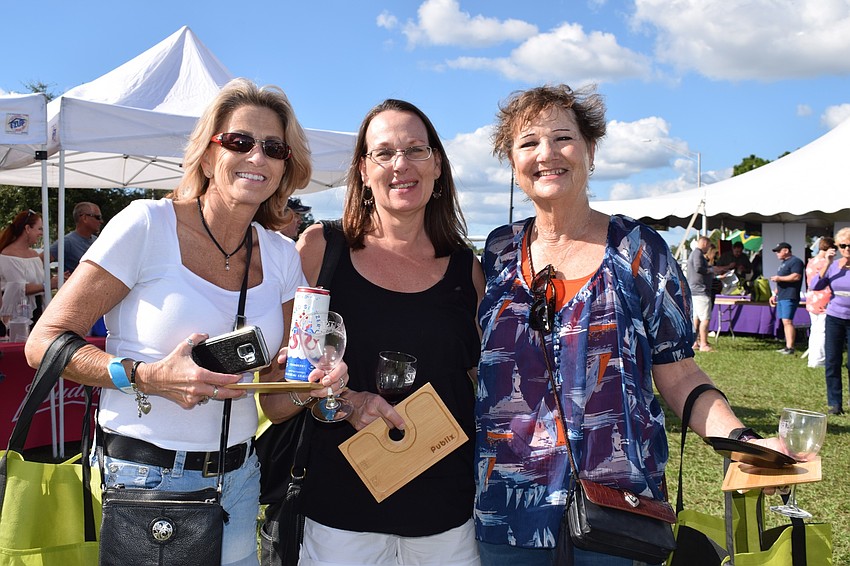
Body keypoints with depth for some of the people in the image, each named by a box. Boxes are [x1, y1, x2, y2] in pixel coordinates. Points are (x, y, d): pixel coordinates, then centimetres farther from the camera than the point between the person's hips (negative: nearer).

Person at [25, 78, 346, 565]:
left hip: (239, 479, 5)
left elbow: (276, 381, 8)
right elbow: (45, 342, -11)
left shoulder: (282, 256, 2)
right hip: (144, 478, -4)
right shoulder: (147, 225, -12)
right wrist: (149, 377, -24)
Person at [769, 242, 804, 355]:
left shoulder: (795, 261, -8)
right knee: (784, 322, 9)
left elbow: (797, 276, -22)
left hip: (790, 297, -10)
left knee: (787, 321, -15)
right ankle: (787, 346, 12)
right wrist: (774, 294, 26)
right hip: (781, 297, 10)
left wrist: (779, 278, -17)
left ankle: (790, 348, -17)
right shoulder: (783, 263, 24)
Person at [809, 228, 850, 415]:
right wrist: (827, 264, -11)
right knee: (832, 362, 4)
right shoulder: (833, 265, 3)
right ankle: (834, 403, 13)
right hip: (834, 318, 3)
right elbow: (815, 286, -6)